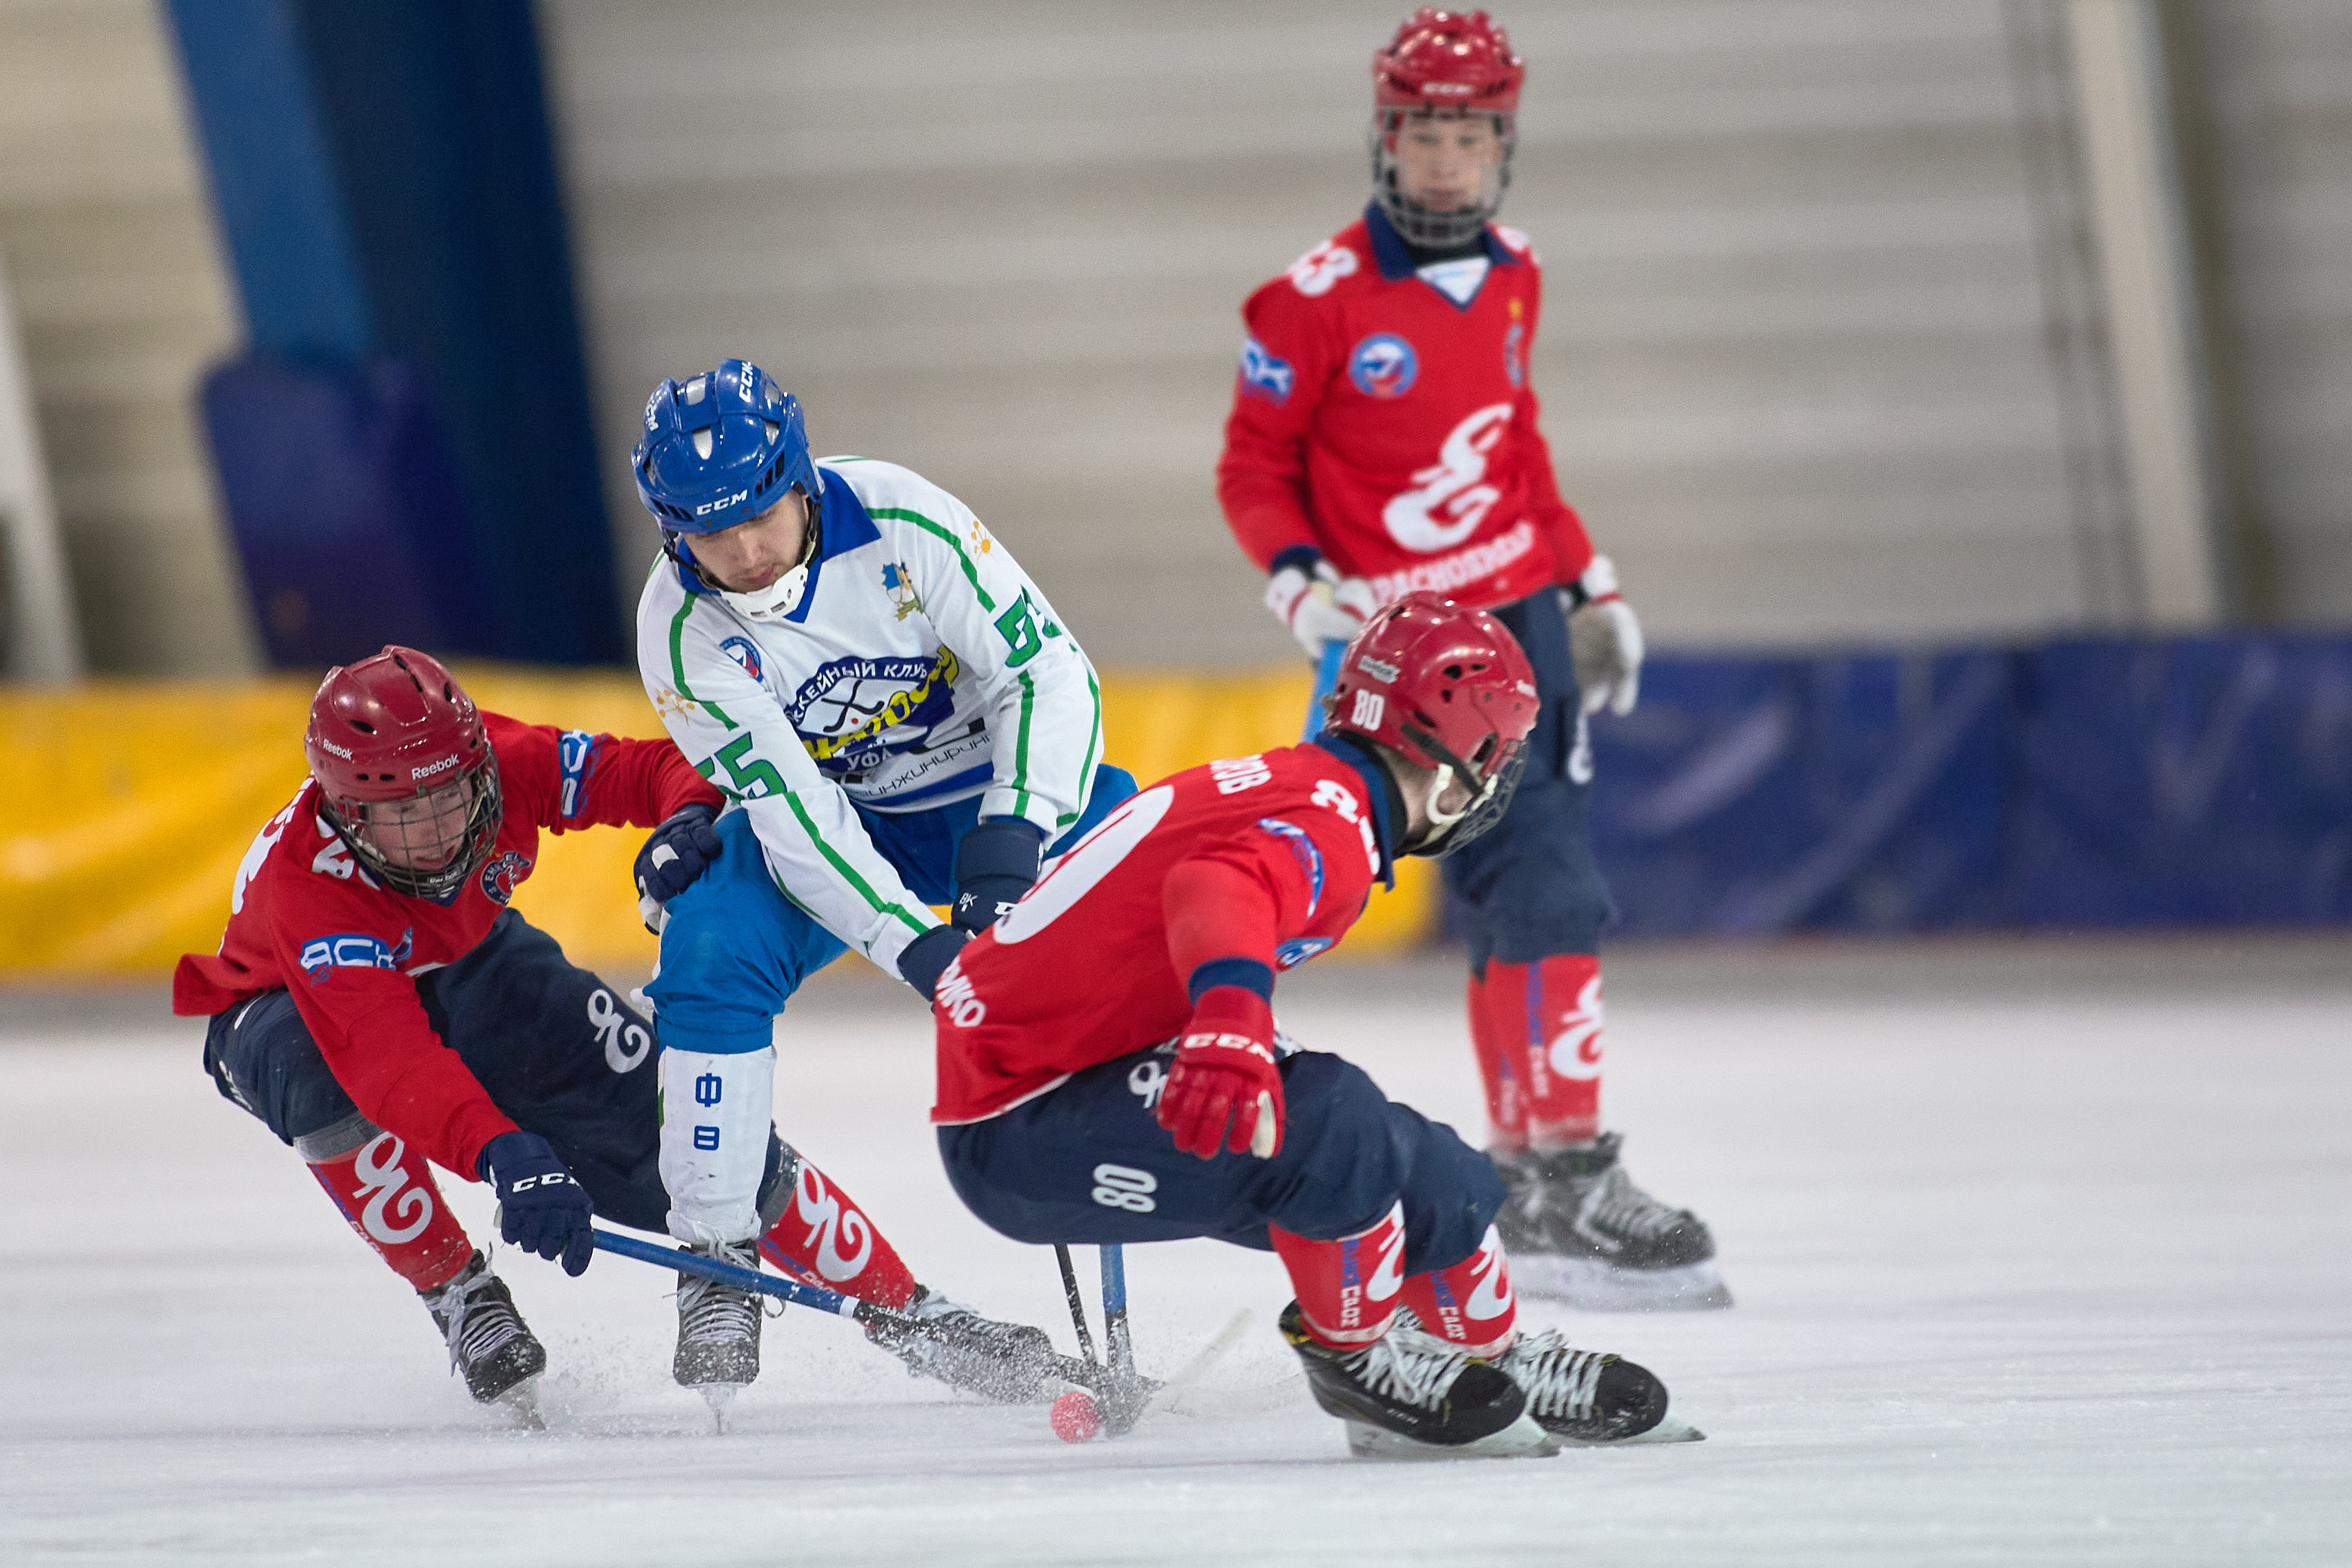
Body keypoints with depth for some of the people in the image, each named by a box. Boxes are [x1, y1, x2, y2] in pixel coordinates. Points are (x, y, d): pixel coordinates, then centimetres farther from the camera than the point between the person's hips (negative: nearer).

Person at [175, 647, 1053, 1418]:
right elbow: (392, 1060, -53)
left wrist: (687, 819, -39)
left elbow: (658, 769, -15)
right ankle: (458, 1295, -18)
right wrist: (503, 1155, -67)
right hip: (287, 1011, -4)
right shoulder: (306, 882, -42)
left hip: (468, 969, 4)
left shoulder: (505, 766, -29)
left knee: (650, 1102, -10)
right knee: (332, 1086, -40)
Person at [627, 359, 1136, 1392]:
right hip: (827, 818, 0)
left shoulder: (901, 521, -25)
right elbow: (788, 809, -24)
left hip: (986, 789, 0)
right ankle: (719, 1265, -14)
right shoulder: (682, 629, -21)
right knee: (713, 946, -25)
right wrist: (913, 947, -35)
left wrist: (1010, 842, -35)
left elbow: (1048, 669, -22)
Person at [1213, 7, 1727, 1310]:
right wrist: (1302, 584, -19)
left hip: (1522, 619, 7)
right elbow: (1253, 466, -4)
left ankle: (1525, 1180, 20)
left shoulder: (1511, 280, 9)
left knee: (1530, 902, 11)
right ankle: (1567, 1182, -13)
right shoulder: (1317, 300, -12)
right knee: (1545, 896, -16)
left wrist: (1589, 587, 19)